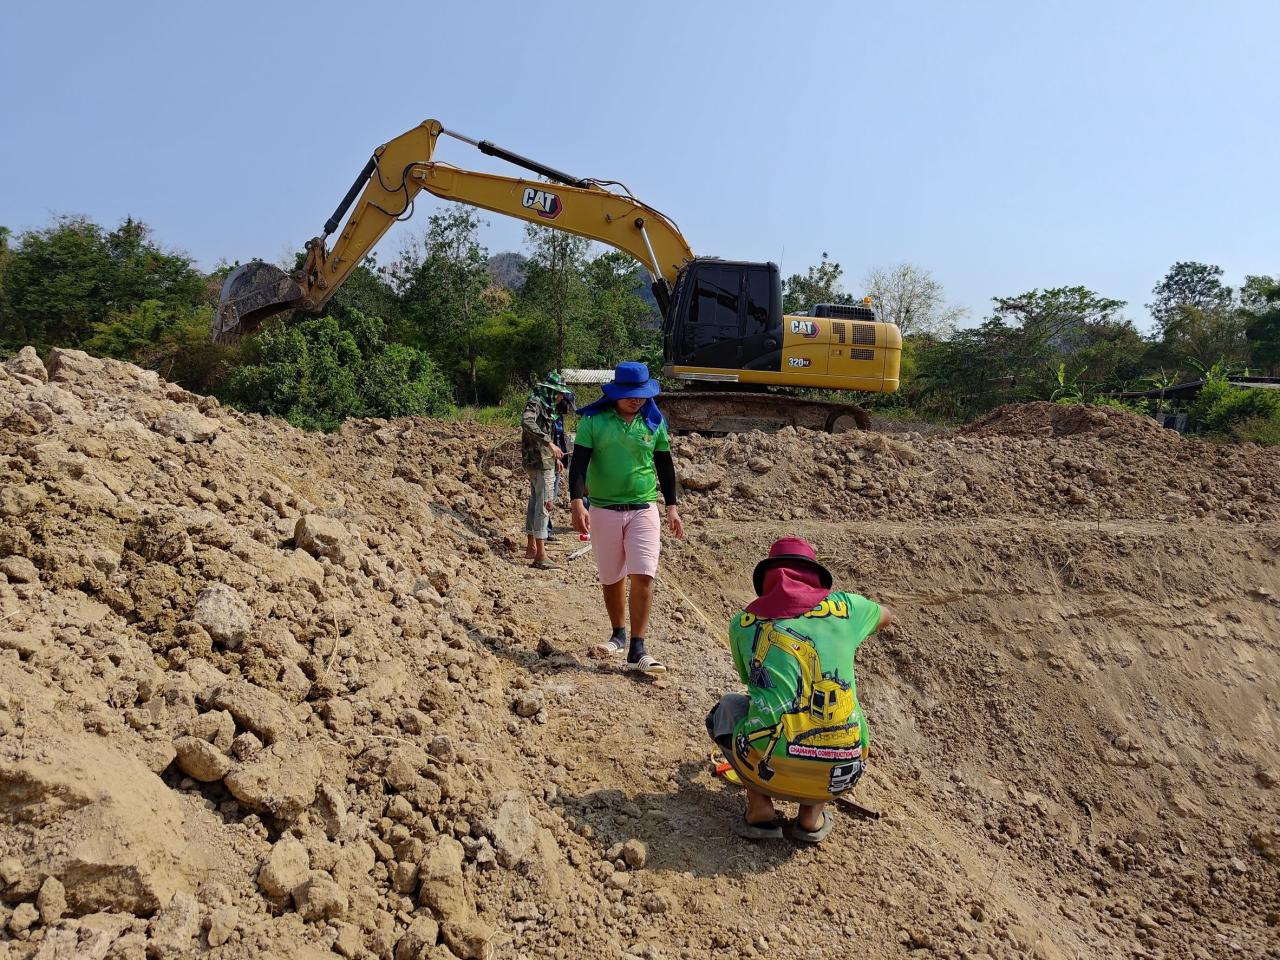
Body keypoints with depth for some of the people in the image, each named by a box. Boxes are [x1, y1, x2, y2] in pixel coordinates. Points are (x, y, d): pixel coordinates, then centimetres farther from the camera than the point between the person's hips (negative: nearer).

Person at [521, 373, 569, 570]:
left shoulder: (545, 405, 17)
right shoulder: (535, 403, -13)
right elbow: (527, 423, -34)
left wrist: (555, 456, 23)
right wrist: (549, 443, -38)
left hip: (544, 460, 11)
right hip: (540, 461, -11)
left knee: (535, 503, 16)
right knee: (544, 505, -12)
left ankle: (531, 548, 27)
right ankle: (540, 556, -13)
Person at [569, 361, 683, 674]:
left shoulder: (654, 422, 4)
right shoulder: (593, 420, -5)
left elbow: (665, 464, 13)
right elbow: (579, 462, -9)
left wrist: (671, 507, 11)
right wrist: (577, 502, -22)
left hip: (644, 510, 1)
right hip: (604, 510, 0)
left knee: (643, 576, -10)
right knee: (611, 577, 11)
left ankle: (637, 648, -3)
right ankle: (618, 635, 30)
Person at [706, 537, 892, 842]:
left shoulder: (743, 621, 9)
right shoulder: (843, 605, 10)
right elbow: (886, 616, 35)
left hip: (771, 768, -1)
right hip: (840, 776, 1)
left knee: (726, 708, 29)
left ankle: (759, 809, 13)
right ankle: (812, 815, 17)